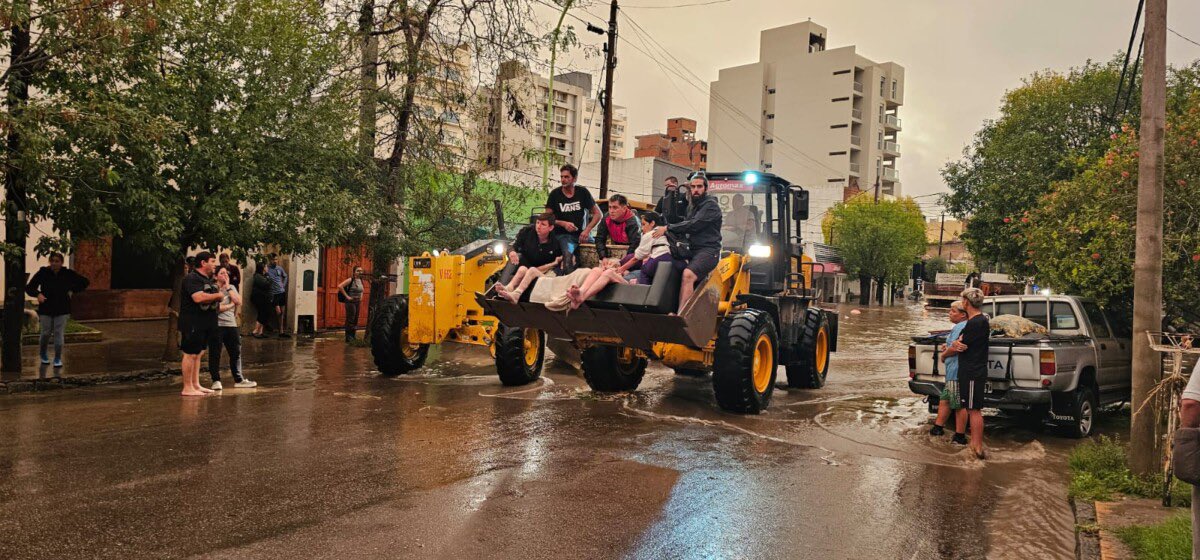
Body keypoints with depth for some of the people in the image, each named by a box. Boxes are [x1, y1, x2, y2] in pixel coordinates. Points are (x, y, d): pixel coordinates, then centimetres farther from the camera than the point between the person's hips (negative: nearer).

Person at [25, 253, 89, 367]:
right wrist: (38, 294, -15)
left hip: (62, 310, 0)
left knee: (59, 333, -4)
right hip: (46, 309, 0)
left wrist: (72, 291, -1)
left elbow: (84, 282, 10)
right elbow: (29, 287, 4)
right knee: (46, 333, 4)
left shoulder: (68, 274, -1)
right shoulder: (42, 273, -3)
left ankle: (58, 358, 4)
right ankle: (42, 353, 32)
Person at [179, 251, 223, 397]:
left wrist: (219, 298, 1)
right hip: (193, 323, -10)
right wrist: (217, 295, -14)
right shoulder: (192, 278, -15)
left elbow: (215, 298, 26)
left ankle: (196, 385, 22)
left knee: (198, 353, 15)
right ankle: (187, 388, 1)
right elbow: (199, 298, -29)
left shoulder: (209, 279, 16)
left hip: (205, 323, 10)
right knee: (190, 354, -4)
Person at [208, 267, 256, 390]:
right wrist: (231, 304, -3)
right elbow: (215, 308, -16)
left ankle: (238, 380, 17)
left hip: (231, 324, 5)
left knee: (236, 352, 8)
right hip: (216, 324, -5)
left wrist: (228, 287, -3)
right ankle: (216, 381, 10)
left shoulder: (232, 287, 13)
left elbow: (239, 302, -2)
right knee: (215, 354, 1)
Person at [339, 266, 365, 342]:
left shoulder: (360, 280, 9)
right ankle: (349, 337, 1)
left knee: (355, 320, 11)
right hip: (351, 302, -7)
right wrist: (346, 296, -19)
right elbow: (340, 286, -22)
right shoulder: (351, 280, -13)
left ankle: (354, 336, 19)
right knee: (350, 320, -5)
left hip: (358, 302, 7)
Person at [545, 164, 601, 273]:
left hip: (582, 233, 3)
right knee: (568, 253, -34)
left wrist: (587, 230, -6)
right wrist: (563, 224, -13)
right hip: (562, 234, -3)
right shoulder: (555, 194, 3)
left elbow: (597, 214, 7)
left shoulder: (583, 192, 6)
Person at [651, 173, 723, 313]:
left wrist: (668, 228, -16)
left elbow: (694, 225, -17)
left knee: (688, 274, -31)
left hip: (708, 251, -9)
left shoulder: (711, 205, -6)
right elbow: (687, 227, 24)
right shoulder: (692, 206, 23)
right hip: (693, 250, 9)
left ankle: (680, 314, -37)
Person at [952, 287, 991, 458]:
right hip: (968, 371, 10)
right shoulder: (977, 320, 14)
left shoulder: (976, 323, -19)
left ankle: (977, 448, -2)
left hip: (973, 372, -10)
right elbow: (962, 341, 16)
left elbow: (962, 346, -16)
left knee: (974, 409, -6)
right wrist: (956, 344, -4)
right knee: (963, 405, 19)